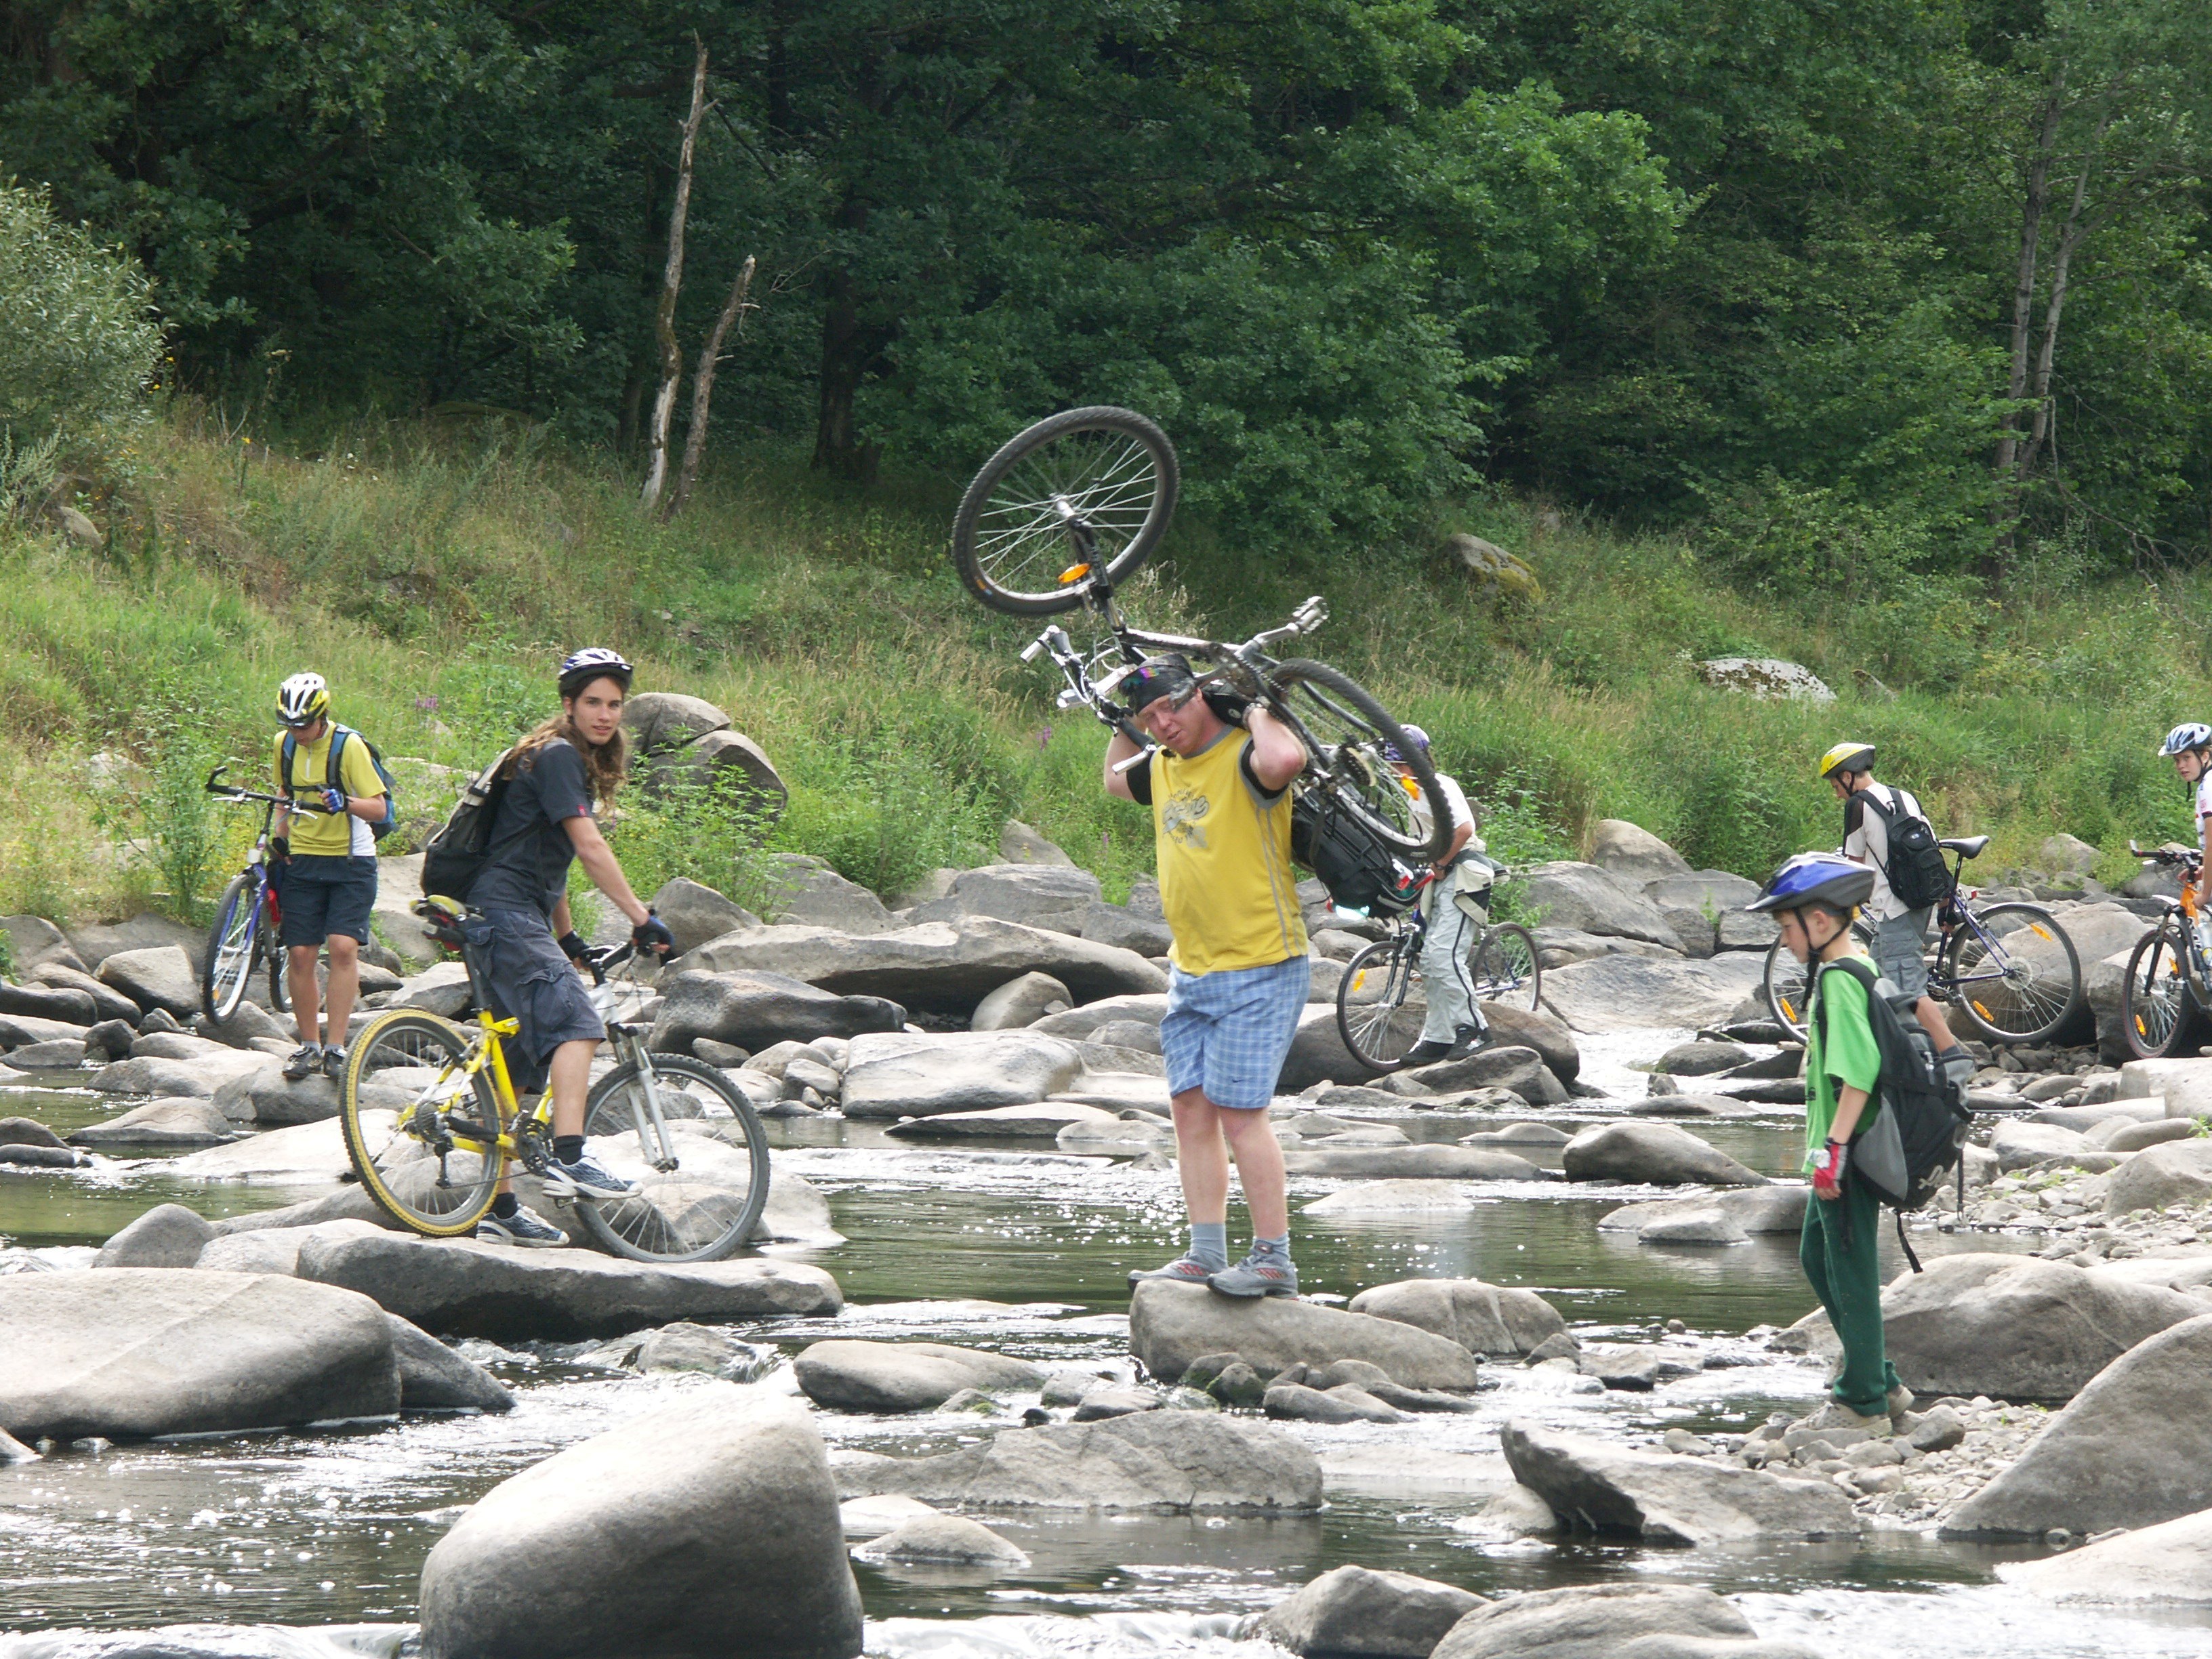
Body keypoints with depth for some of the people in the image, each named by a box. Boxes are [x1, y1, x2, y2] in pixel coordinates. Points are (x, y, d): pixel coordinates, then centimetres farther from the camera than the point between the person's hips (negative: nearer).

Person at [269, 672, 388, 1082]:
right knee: (300, 954, -1)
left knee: (343, 947, -17)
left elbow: (378, 807, -15)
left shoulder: (348, 746, -13)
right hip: (302, 860, 4)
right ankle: (309, 1045, 13)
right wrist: (279, 833, 6)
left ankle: (336, 1048, -13)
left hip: (350, 863, -4)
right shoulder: (284, 744, 2)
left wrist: (345, 802, -34)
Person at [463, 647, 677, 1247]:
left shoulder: (576, 762, 21)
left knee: (519, 1062, 12)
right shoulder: (557, 757, -11)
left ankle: (500, 1209, 16)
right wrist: (642, 919, -20)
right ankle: (569, 1160, -39)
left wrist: (567, 936, 28)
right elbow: (589, 847, -19)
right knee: (576, 1024, -27)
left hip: (516, 920, 11)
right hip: (506, 913, -11)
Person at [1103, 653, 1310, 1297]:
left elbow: (1286, 760, -41)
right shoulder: (1162, 768, 11)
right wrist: (1124, 723, 19)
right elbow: (1114, 779, 35)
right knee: (1191, 1106, 8)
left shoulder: (1243, 758, -15)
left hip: (1259, 970, -9)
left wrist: (1257, 713, -22)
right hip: (1191, 971, 9)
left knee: (1238, 1111, -11)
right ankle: (1206, 1255, 13)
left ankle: (1274, 1261, -7)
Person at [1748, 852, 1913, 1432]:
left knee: (1851, 1272, -1)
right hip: (1847, 1150, 11)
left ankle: (1864, 1402, 7)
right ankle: (1882, 1383, 23)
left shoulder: (1839, 980, -18)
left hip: (1848, 1153, -11)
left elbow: (1859, 1070, -27)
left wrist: (1833, 1148, -28)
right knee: (1818, 1258, 19)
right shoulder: (1864, 968, 12)